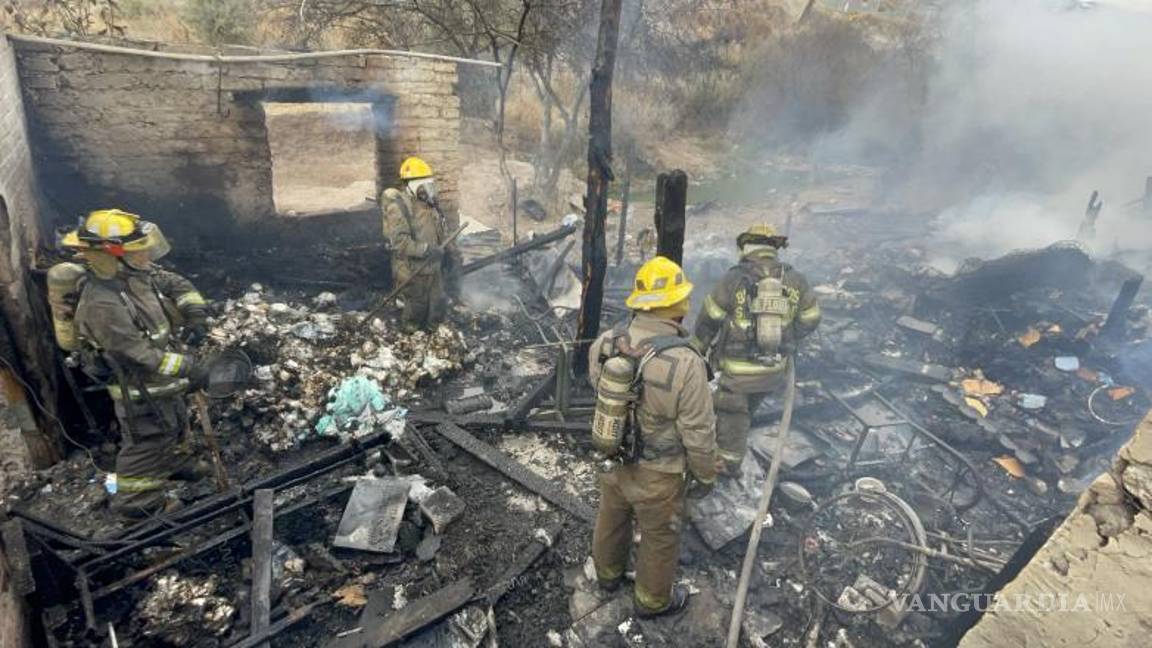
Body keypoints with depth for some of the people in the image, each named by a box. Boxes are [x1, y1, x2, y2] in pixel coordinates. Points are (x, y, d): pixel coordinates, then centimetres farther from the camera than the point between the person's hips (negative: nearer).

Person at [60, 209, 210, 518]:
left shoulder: (136, 272, -9)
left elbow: (176, 284, 5)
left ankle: (171, 463, 54)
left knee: (173, 424, 29)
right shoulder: (103, 305, -34)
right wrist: (187, 368, -24)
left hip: (160, 377, 9)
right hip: (138, 386, -9)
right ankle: (137, 499, 26)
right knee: (148, 439, 8)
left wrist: (195, 314, -13)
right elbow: (141, 356, -31)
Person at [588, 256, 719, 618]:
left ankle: (608, 574, 56)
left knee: (611, 518, 30)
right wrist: (705, 475, -6)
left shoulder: (604, 343, -16)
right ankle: (652, 600, 46)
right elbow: (698, 432, -21)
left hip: (611, 459, 5)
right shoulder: (685, 364, -32)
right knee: (659, 537, 21)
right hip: (656, 474, -5)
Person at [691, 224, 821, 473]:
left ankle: (729, 462, 33)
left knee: (732, 414, 16)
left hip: (739, 369, -4)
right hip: (776, 368, 5)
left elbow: (708, 321, -8)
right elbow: (810, 320, 7)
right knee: (748, 408, 28)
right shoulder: (795, 280, -4)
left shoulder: (734, 279, -15)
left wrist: (697, 350, 8)